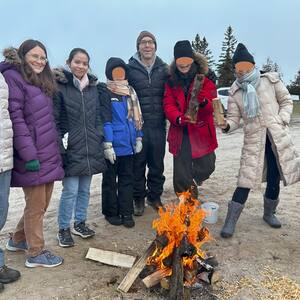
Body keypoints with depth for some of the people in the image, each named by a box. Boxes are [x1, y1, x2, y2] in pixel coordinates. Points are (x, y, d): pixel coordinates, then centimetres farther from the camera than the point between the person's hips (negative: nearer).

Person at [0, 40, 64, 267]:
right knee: (36, 206, 3)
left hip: (49, 155, 9)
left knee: (42, 203, 17)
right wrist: (29, 154, -21)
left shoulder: (42, 81, 19)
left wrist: (55, 150, 16)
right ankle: (36, 253, 20)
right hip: (32, 156, -9)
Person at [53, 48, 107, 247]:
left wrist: (99, 139, 11)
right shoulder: (60, 87, -6)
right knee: (70, 190, -2)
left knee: (85, 189, 14)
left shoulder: (93, 87, 10)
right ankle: (64, 229, 17)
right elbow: (54, 119, -6)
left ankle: (80, 223, 31)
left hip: (91, 148, 5)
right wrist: (61, 145, -12)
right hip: (71, 149, -5)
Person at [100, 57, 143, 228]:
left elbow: (136, 116, 14)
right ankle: (111, 212, 22)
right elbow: (105, 120, -13)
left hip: (128, 144, 5)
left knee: (127, 179, 11)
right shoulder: (105, 94, -6)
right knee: (110, 179, 9)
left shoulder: (130, 92, 12)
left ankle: (126, 212, 21)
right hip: (113, 146, -5)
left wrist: (138, 138, 10)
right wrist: (107, 145, -18)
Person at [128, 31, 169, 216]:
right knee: (138, 163, 5)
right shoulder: (130, 69, 0)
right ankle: (139, 198, 21)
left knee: (157, 163, 11)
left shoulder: (163, 69, 8)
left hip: (158, 124, 3)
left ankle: (155, 196, 27)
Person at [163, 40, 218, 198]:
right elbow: (168, 106, -5)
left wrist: (202, 101, -31)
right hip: (180, 133, 1)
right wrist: (179, 118, -26)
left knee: (206, 166, 6)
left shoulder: (205, 81, 1)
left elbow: (212, 106, -8)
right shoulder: (171, 82, 6)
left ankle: (192, 182, 42)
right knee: (181, 173, 3)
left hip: (201, 132, 0)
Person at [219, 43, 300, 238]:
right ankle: (231, 221, 1)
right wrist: (226, 125, -20)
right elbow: (234, 118, 2)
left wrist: (282, 120, -4)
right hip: (253, 139, -1)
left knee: (274, 178, 10)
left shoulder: (271, 80, 2)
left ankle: (269, 213, 35)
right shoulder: (235, 92, 4)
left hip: (277, 136, 1)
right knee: (246, 180, -8)